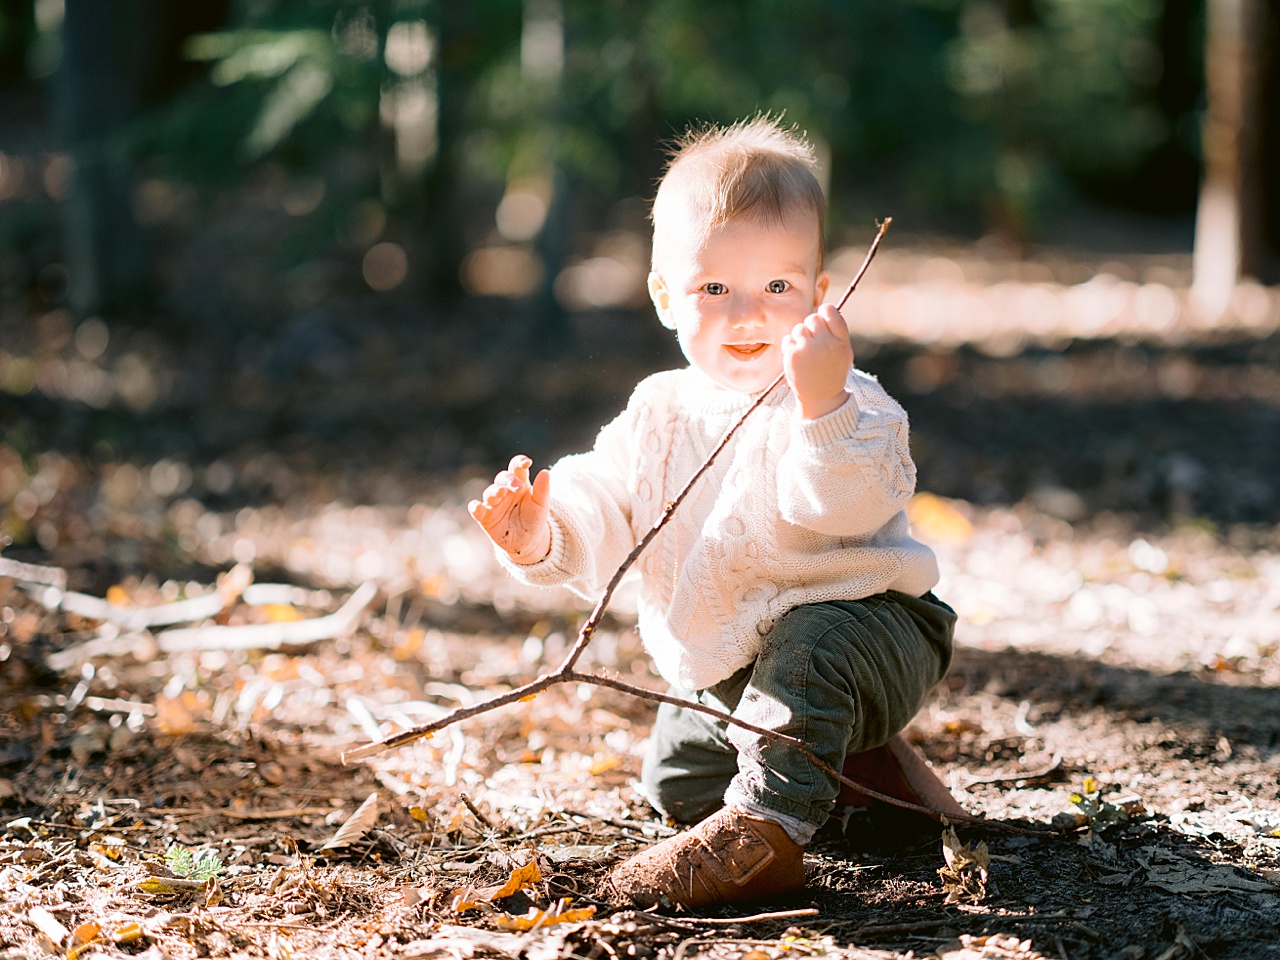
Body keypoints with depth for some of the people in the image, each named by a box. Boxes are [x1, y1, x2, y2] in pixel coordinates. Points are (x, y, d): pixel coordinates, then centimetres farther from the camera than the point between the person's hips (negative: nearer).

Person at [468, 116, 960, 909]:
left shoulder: (849, 406, -20)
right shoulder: (660, 413, -1)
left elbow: (850, 507, -38)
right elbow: (602, 510, -2)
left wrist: (823, 404, -52)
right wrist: (542, 536, -24)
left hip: (860, 619, -7)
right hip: (727, 662, 7)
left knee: (810, 643, -38)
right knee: (676, 782, 15)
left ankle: (764, 832, -33)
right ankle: (856, 756, 27)